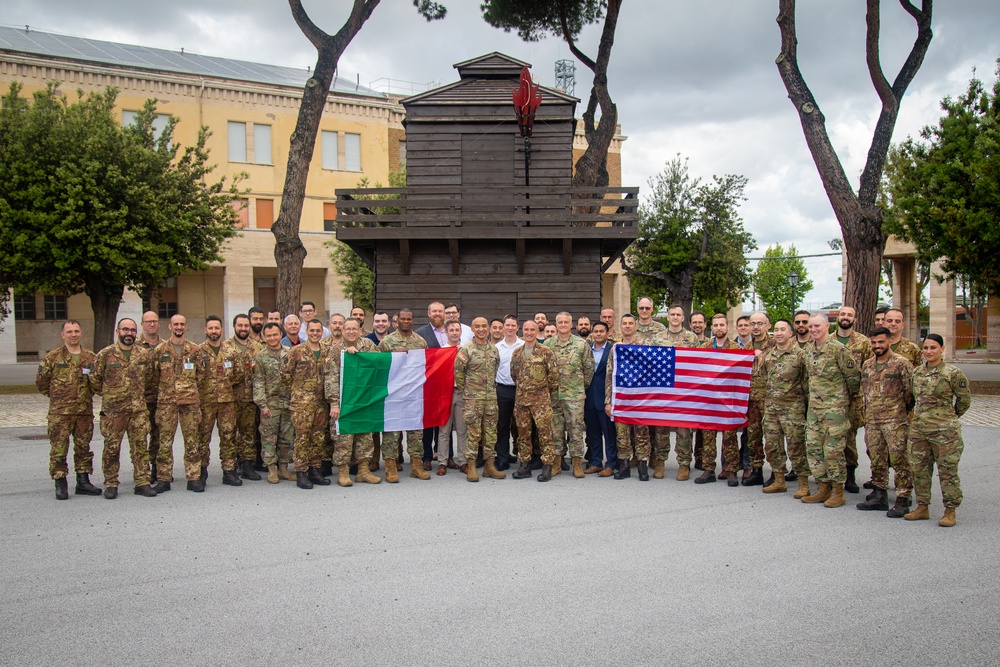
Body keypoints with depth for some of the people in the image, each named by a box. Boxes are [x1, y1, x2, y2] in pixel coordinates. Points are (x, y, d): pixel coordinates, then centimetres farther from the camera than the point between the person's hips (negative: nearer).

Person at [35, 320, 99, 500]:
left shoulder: (91, 357, 7)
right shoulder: (52, 357, -1)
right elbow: (41, 381, 6)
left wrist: (87, 395, 10)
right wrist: (56, 396, 8)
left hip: (85, 411, 3)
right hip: (60, 412, -3)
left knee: (83, 448, 10)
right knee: (58, 449, -3)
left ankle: (83, 482, 19)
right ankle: (60, 485, 5)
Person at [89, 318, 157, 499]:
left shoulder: (145, 354, 5)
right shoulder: (105, 354, -3)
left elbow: (149, 377, 17)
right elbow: (95, 379, 5)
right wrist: (107, 395, 8)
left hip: (138, 409, 2)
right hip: (112, 410, -2)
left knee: (140, 446, 4)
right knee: (111, 448, 3)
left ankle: (142, 482, 11)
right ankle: (110, 485, 12)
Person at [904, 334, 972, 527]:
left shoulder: (953, 373, -9)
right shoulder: (917, 372, 7)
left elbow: (964, 399, 0)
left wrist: (950, 417, 8)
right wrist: (920, 414, 14)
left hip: (944, 431, -6)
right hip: (918, 429, 6)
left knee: (948, 471, 1)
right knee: (919, 469, 10)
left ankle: (950, 511, 10)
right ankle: (922, 507, 22)